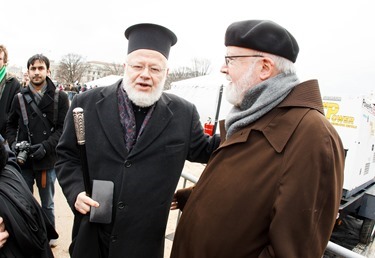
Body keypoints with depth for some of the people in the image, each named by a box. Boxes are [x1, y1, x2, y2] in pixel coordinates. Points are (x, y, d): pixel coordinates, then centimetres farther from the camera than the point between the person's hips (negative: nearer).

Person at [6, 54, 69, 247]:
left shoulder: (60, 97, -5)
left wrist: (46, 146, -17)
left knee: (47, 204, 15)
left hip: (47, 160, -2)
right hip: (23, 160, 2)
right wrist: (14, 143, -6)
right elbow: (11, 125, 12)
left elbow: (63, 128, -7)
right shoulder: (19, 98, 4)